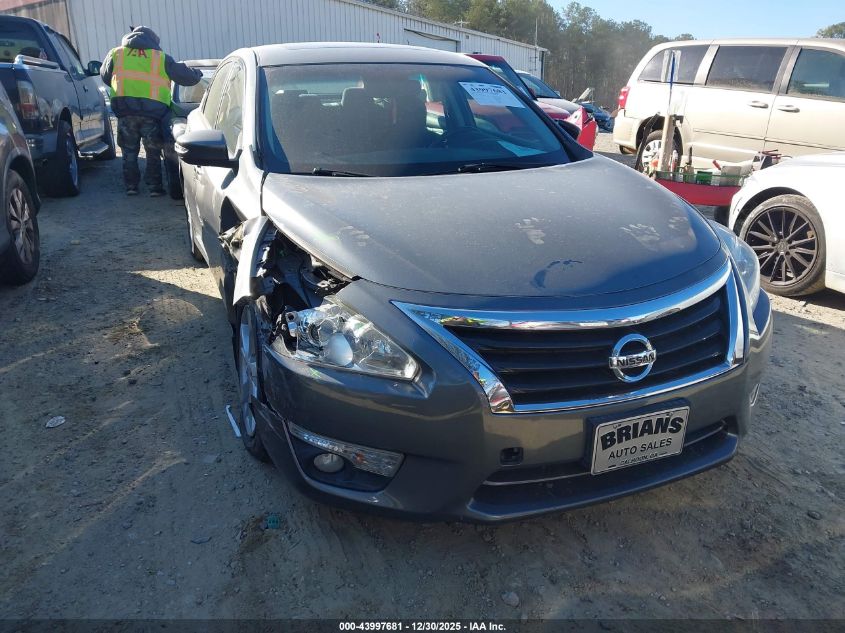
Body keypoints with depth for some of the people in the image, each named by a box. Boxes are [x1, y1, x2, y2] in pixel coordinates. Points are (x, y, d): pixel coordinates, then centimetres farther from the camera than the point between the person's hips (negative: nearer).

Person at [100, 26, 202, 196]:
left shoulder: (116, 54, 16)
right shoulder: (162, 58, 10)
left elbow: (105, 77, 28)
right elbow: (188, 77, 13)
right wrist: (197, 73, 35)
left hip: (125, 110, 1)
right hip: (153, 111, -1)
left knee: (129, 152, 15)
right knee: (153, 153, 12)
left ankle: (131, 186, 16)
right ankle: (155, 187, 10)